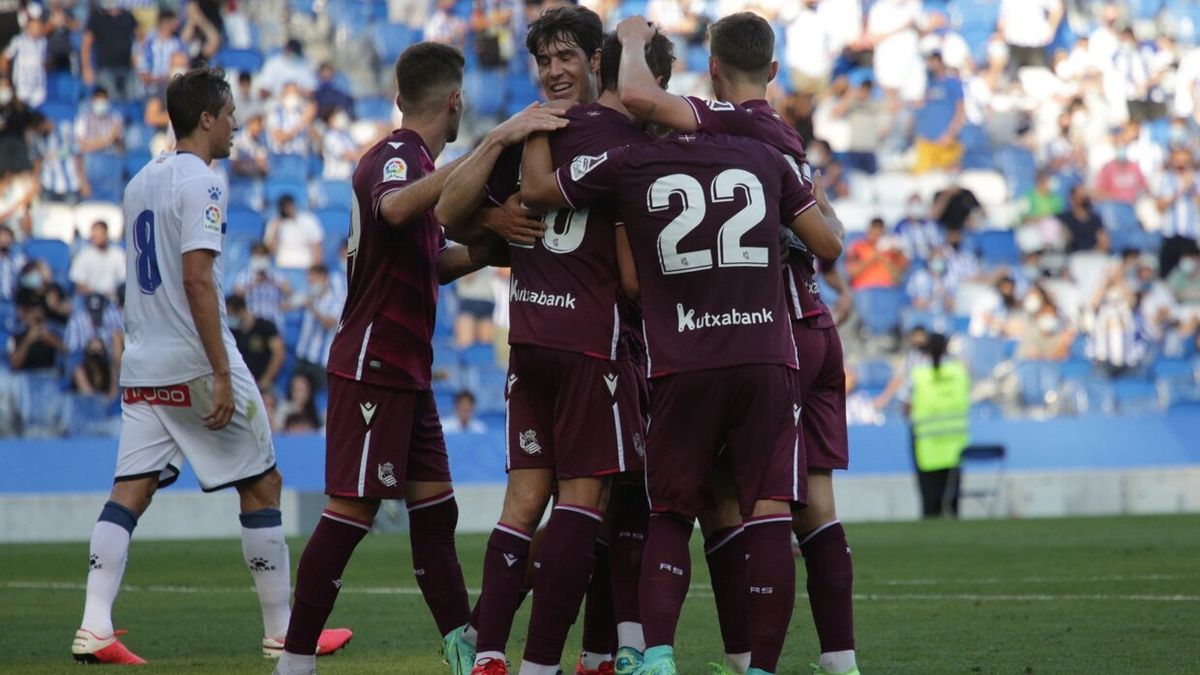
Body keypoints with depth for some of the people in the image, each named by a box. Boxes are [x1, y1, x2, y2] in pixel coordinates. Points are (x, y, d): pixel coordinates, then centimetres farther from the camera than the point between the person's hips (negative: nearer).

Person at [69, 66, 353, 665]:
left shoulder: (140, 183, 15)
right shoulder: (201, 183, -11)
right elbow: (197, 281, -19)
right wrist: (222, 375, -20)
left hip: (142, 368, 8)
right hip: (195, 364, -8)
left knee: (129, 493, 1)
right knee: (261, 486, 4)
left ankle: (94, 628, -12)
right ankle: (281, 633, 8)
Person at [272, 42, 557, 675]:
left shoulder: (411, 158, 17)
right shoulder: (395, 156, -13)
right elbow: (395, 208, -39)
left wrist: (487, 248, 12)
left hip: (405, 372, 10)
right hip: (371, 367, -10)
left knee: (434, 507, 8)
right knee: (352, 511, -8)